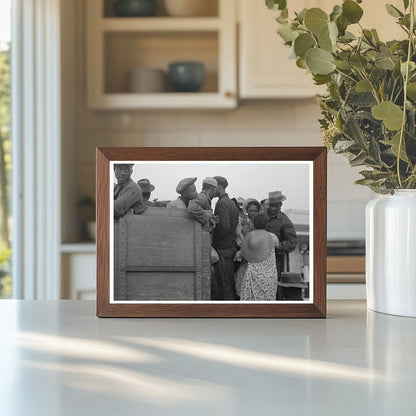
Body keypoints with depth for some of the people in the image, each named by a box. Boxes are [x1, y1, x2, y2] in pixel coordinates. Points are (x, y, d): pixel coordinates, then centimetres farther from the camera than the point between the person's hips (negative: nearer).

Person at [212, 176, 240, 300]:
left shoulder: (222, 203, -14)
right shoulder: (231, 202, 15)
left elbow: (224, 226, -23)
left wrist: (213, 241, -13)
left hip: (223, 248, -9)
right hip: (232, 247, 9)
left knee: (224, 283, -5)